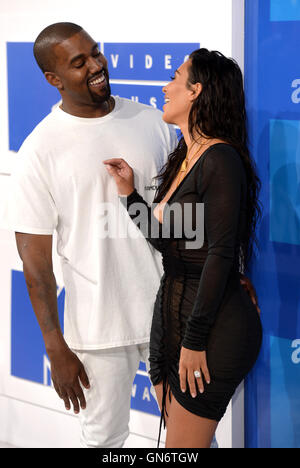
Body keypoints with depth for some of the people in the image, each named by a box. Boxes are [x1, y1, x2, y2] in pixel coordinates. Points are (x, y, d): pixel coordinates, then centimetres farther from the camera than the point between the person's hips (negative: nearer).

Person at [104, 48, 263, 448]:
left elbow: (220, 254, -20)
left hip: (213, 325, -9)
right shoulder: (183, 159, 12)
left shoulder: (220, 160, -17)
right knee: (176, 435, 15)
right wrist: (129, 193, 9)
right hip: (170, 311, 9)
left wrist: (196, 339, -21)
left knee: (184, 447, -4)